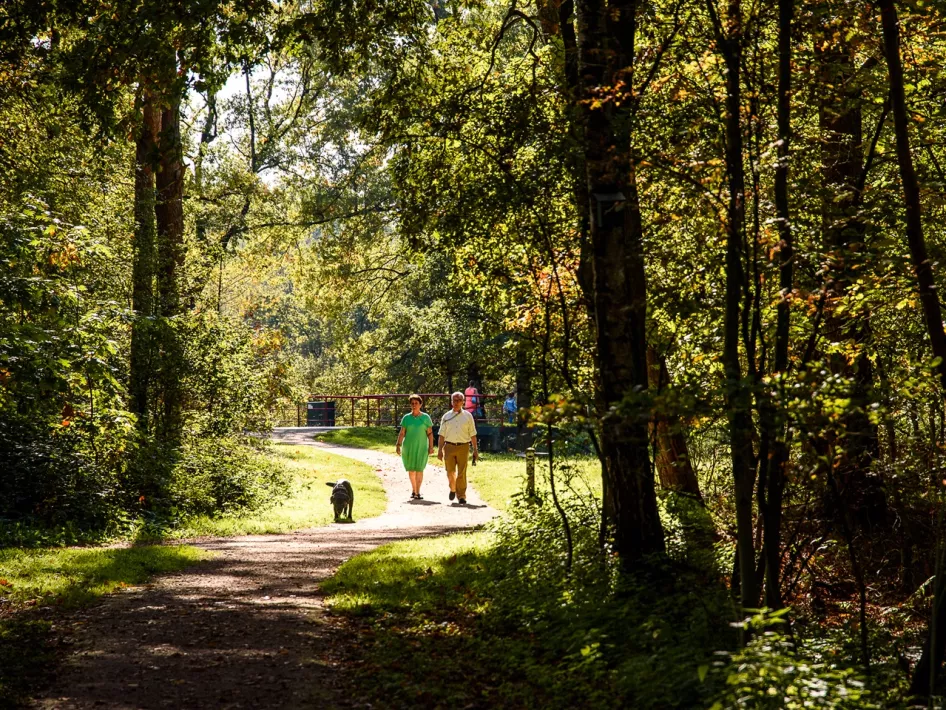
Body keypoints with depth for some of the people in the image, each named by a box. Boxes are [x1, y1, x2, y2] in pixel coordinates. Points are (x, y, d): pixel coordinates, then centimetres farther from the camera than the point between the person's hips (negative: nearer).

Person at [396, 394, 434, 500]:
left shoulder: (426, 417, 2)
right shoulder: (406, 418, 5)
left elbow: (430, 433, 3)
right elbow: (401, 433, 7)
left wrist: (431, 447, -2)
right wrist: (398, 446, 1)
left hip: (421, 447, -2)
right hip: (408, 447, 2)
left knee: (419, 469, -6)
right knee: (411, 470, 7)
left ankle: (417, 492, -2)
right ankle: (413, 490, 23)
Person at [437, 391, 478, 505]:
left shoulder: (468, 416, 7)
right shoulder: (446, 416, 9)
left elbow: (473, 434, 8)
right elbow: (441, 435, 10)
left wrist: (475, 450, 4)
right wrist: (440, 450, 4)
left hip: (463, 447, -1)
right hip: (449, 446, 1)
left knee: (461, 473, -3)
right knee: (450, 472, 1)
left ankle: (461, 496, 6)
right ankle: (453, 489, 29)